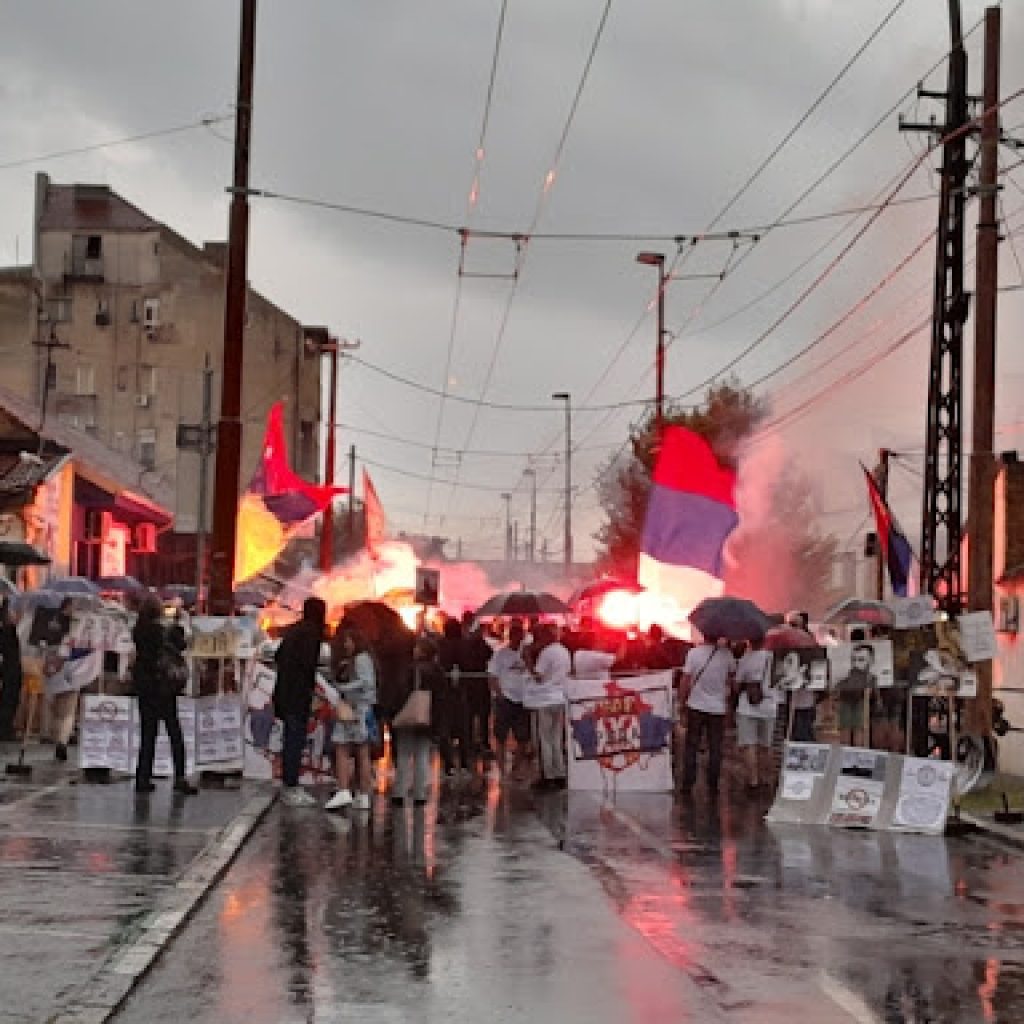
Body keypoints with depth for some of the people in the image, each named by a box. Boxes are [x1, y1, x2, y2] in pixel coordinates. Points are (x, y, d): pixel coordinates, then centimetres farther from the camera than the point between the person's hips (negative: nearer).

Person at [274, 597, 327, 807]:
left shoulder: (293, 630, 14)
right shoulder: (311, 631, -12)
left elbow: (278, 656, 19)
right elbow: (308, 662, -20)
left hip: (285, 690, 9)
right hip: (299, 693, -9)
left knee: (290, 739, 15)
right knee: (296, 740, -7)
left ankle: (288, 785, 21)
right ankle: (292, 788, -7)